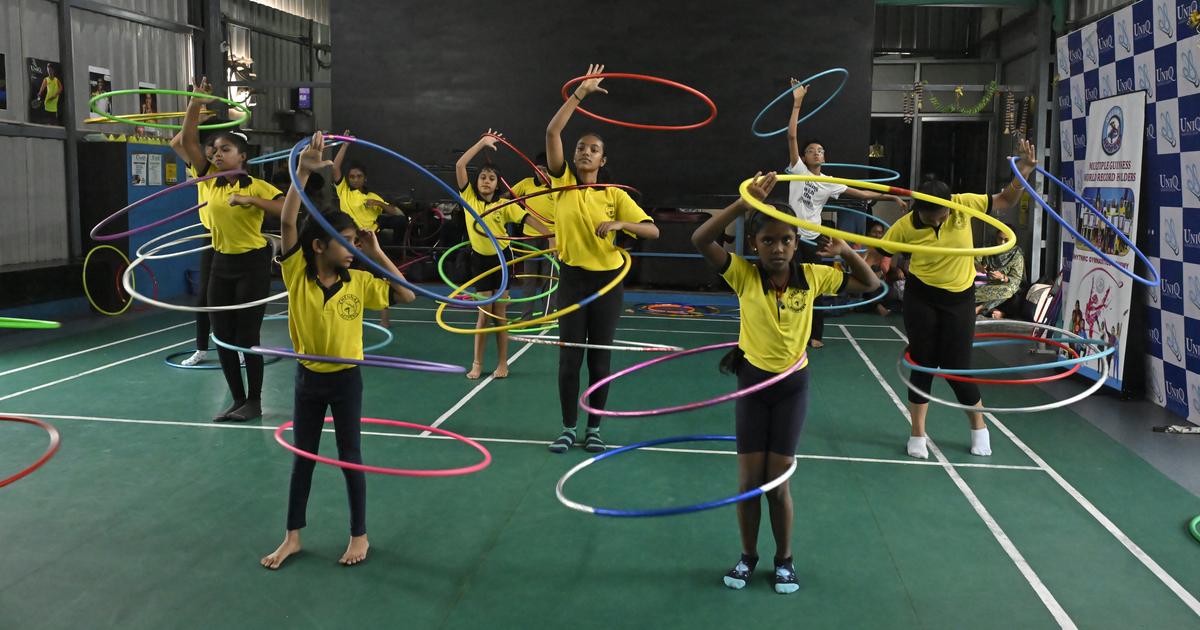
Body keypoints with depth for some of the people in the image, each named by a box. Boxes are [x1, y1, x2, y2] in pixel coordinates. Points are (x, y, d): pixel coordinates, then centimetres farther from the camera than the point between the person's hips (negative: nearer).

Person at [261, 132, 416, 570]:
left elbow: (407, 295, -9)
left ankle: (359, 535, 23)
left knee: (350, 457, 8)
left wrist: (377, 254, -13)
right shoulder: (297, 274, -10)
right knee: (303, 457, 13)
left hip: (345, 378, 0)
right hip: (308, 377, 1)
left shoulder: (358, 282, -7)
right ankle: (293, 537, 26)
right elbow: (287, 223, -22)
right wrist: (302, 172, -31)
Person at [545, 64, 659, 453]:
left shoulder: (616, 195, 0)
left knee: (600, 359, 7)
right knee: (569, 358, 3)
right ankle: (568, 429, 16)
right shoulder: (563, 183, 0)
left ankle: (594, 429, 20)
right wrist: (580, 93, -12)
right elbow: (552, 132, -11)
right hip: (572, 279, 0)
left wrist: (619, 223, -22)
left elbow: (652, 231, -5)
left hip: (607, 281, 0)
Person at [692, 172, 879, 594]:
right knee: (749, 480, 7)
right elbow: (700, 241, -25)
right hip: (752, 381, 0)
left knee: (778, 481, 6)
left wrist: (846, 251, -15)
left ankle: (784, 559, 26)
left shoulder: (812, 276, -6)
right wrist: (745, 202, -32)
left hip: (792, 385, 0)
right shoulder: (744, 275, -11)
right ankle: (748, 556, 27)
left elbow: (871, 285, 3)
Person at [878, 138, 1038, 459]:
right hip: (921, 298, -1)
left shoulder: (963, 204, -13)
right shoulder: (905, 226, -17)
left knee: (957, 368, 2)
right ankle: (917, 434, 19)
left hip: (960, 298, 1)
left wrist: (1023, 171, -15)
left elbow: (1006, 201, -2)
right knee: (923, 364, 4)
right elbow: (878, 255, -9)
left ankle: (979, 427, 27)